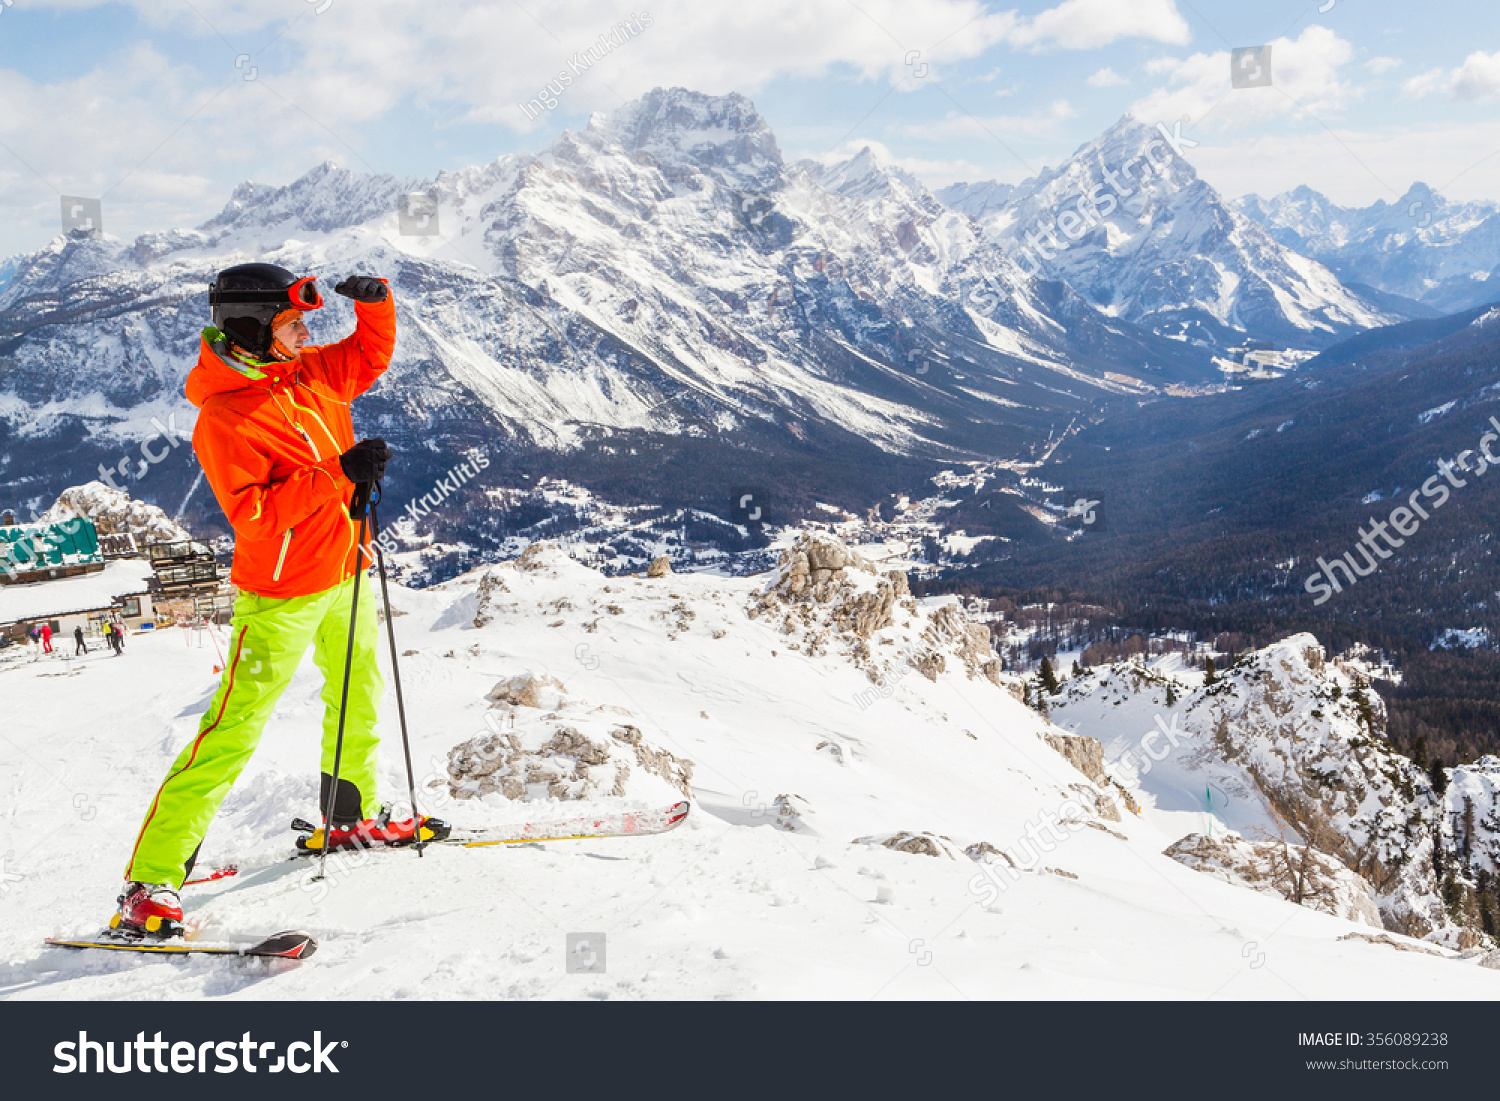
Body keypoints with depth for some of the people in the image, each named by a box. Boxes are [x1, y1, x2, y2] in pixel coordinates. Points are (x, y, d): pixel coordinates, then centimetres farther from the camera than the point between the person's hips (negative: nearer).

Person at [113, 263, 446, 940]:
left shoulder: (308, 374, 3)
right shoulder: (223, 416, -20)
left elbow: (369, 358, 20)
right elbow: (253, 513, -28)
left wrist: (374, 301, 1)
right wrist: (339, 472, -32)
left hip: (343, 577, 8)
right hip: (281, 593, -8)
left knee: (358, 700, 24)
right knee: (233, 731, -10)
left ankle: (350, 818, 46)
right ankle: (149, 883, -5)